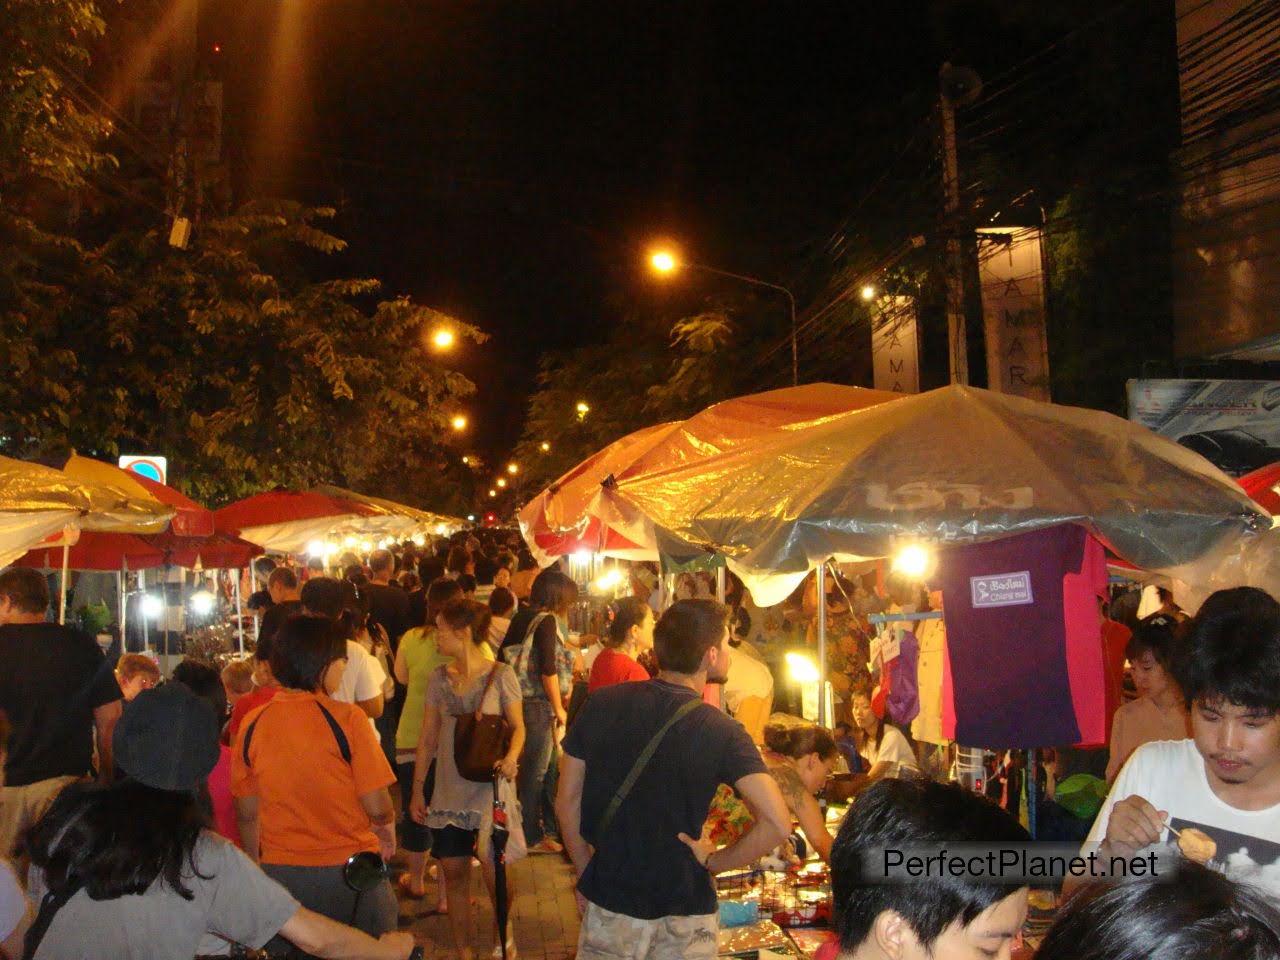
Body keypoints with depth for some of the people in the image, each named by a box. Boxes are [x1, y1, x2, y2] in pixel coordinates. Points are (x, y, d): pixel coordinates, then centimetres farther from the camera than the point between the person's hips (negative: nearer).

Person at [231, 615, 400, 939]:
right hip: (349, 873, -3)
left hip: (280, 874, 4)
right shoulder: (347, 718, -15)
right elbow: (378, 807, -14)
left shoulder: (253, 724, -4)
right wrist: (387, 829, 8)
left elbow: (247, 813, 3)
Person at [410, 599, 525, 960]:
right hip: (449, 793, 4)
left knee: (494, 874, 0)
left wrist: (511, 757, -22)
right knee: (454, 873, 9)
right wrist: (417, 788, 8)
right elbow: (428, 738, 8)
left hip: (489, 792, -4)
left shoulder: (500, 675, -9)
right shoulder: (439, 678, 3)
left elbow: (517, 727, -2)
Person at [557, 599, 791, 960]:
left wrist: (586, 873, 12)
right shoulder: (722, 732, -15)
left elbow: (566, 802, 0)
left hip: (607, 903, 2)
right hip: (683, 917, -2)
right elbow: (777, 825, -23)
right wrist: (713, 861, -9)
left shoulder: (601, 704, -6)